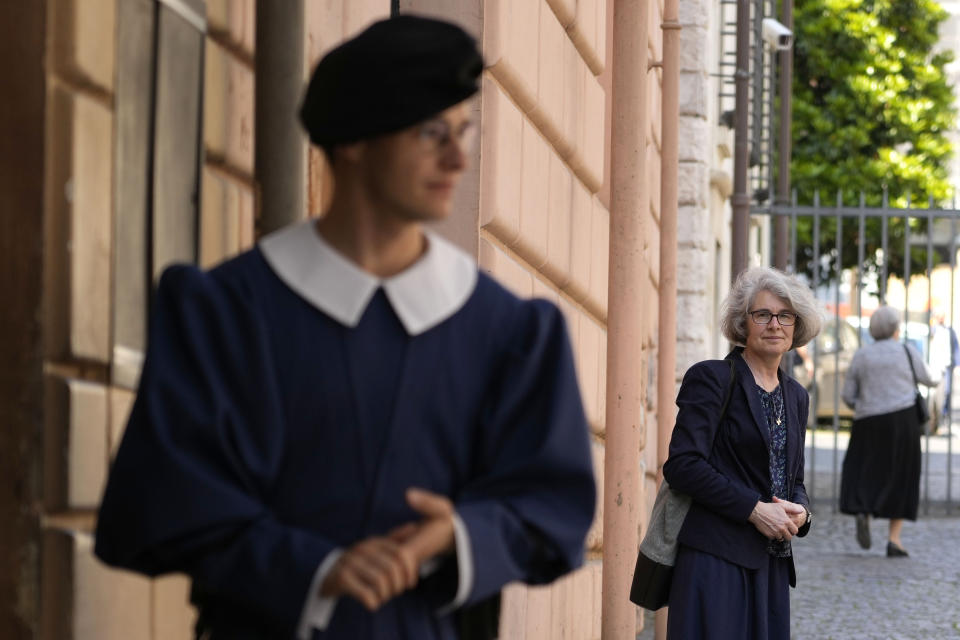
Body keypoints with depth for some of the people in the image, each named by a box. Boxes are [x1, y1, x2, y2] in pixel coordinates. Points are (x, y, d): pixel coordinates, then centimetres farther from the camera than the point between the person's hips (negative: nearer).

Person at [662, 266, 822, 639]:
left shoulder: (796, 396, 18)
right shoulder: (711, 379, -4)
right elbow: (683, 465, -13)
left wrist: (800, 511, 1)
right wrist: (754, 509, -16)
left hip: (770, 564, 7)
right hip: (716, 559, -7)